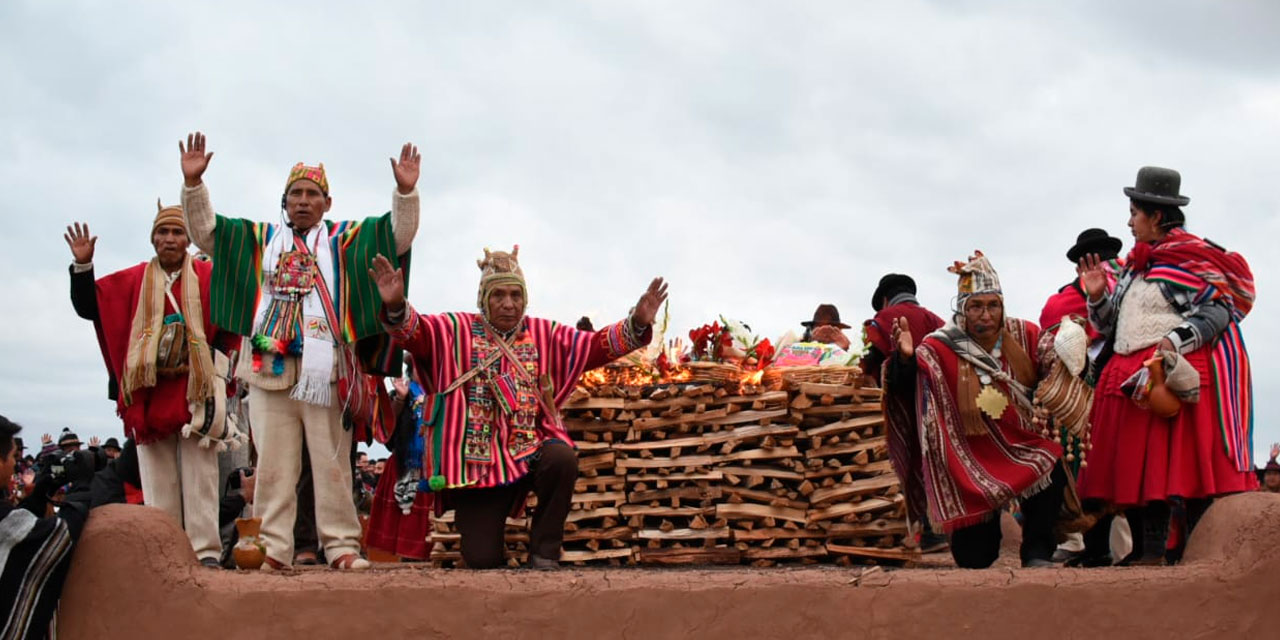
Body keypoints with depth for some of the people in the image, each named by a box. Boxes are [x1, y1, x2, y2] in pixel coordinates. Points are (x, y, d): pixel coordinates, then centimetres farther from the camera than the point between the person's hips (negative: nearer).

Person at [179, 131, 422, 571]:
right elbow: (205, 232, 16)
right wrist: (193, 183, 3)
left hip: (326, 370, -1)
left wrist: (405, 192, -11)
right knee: (273, 466, 0)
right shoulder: (260, 239, 19)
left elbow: (399, 236, 6)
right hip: (269, 368, 2)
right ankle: (275, 548, 3)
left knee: (332, 464, -1)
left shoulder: (344, 241, 14)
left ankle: (341, 546, 2)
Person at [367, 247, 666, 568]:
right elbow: (413, 332, -12)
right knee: (482, 560, -11)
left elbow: (598, 345, 1)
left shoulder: (544, 335, 8)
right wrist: (396, 306, -35)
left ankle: (544, 555, -13)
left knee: (562, 458, -34)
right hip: (476, 462, -2)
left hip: (530, 451, 2)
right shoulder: (455, 331, 3)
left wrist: (637, 324, -16)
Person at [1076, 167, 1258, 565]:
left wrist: (1175, 340, -22)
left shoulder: (1192, 257, -2)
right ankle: (1145, 550, 9)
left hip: (1175, 374, -8)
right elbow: (1111, 326, 22)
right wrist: (1097, 296, 5)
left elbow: (1220, 311, -12)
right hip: (1130, 378, 8)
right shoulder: (1134, 266, 21)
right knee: (1133, 463, 4)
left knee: (1184, 464, -8)